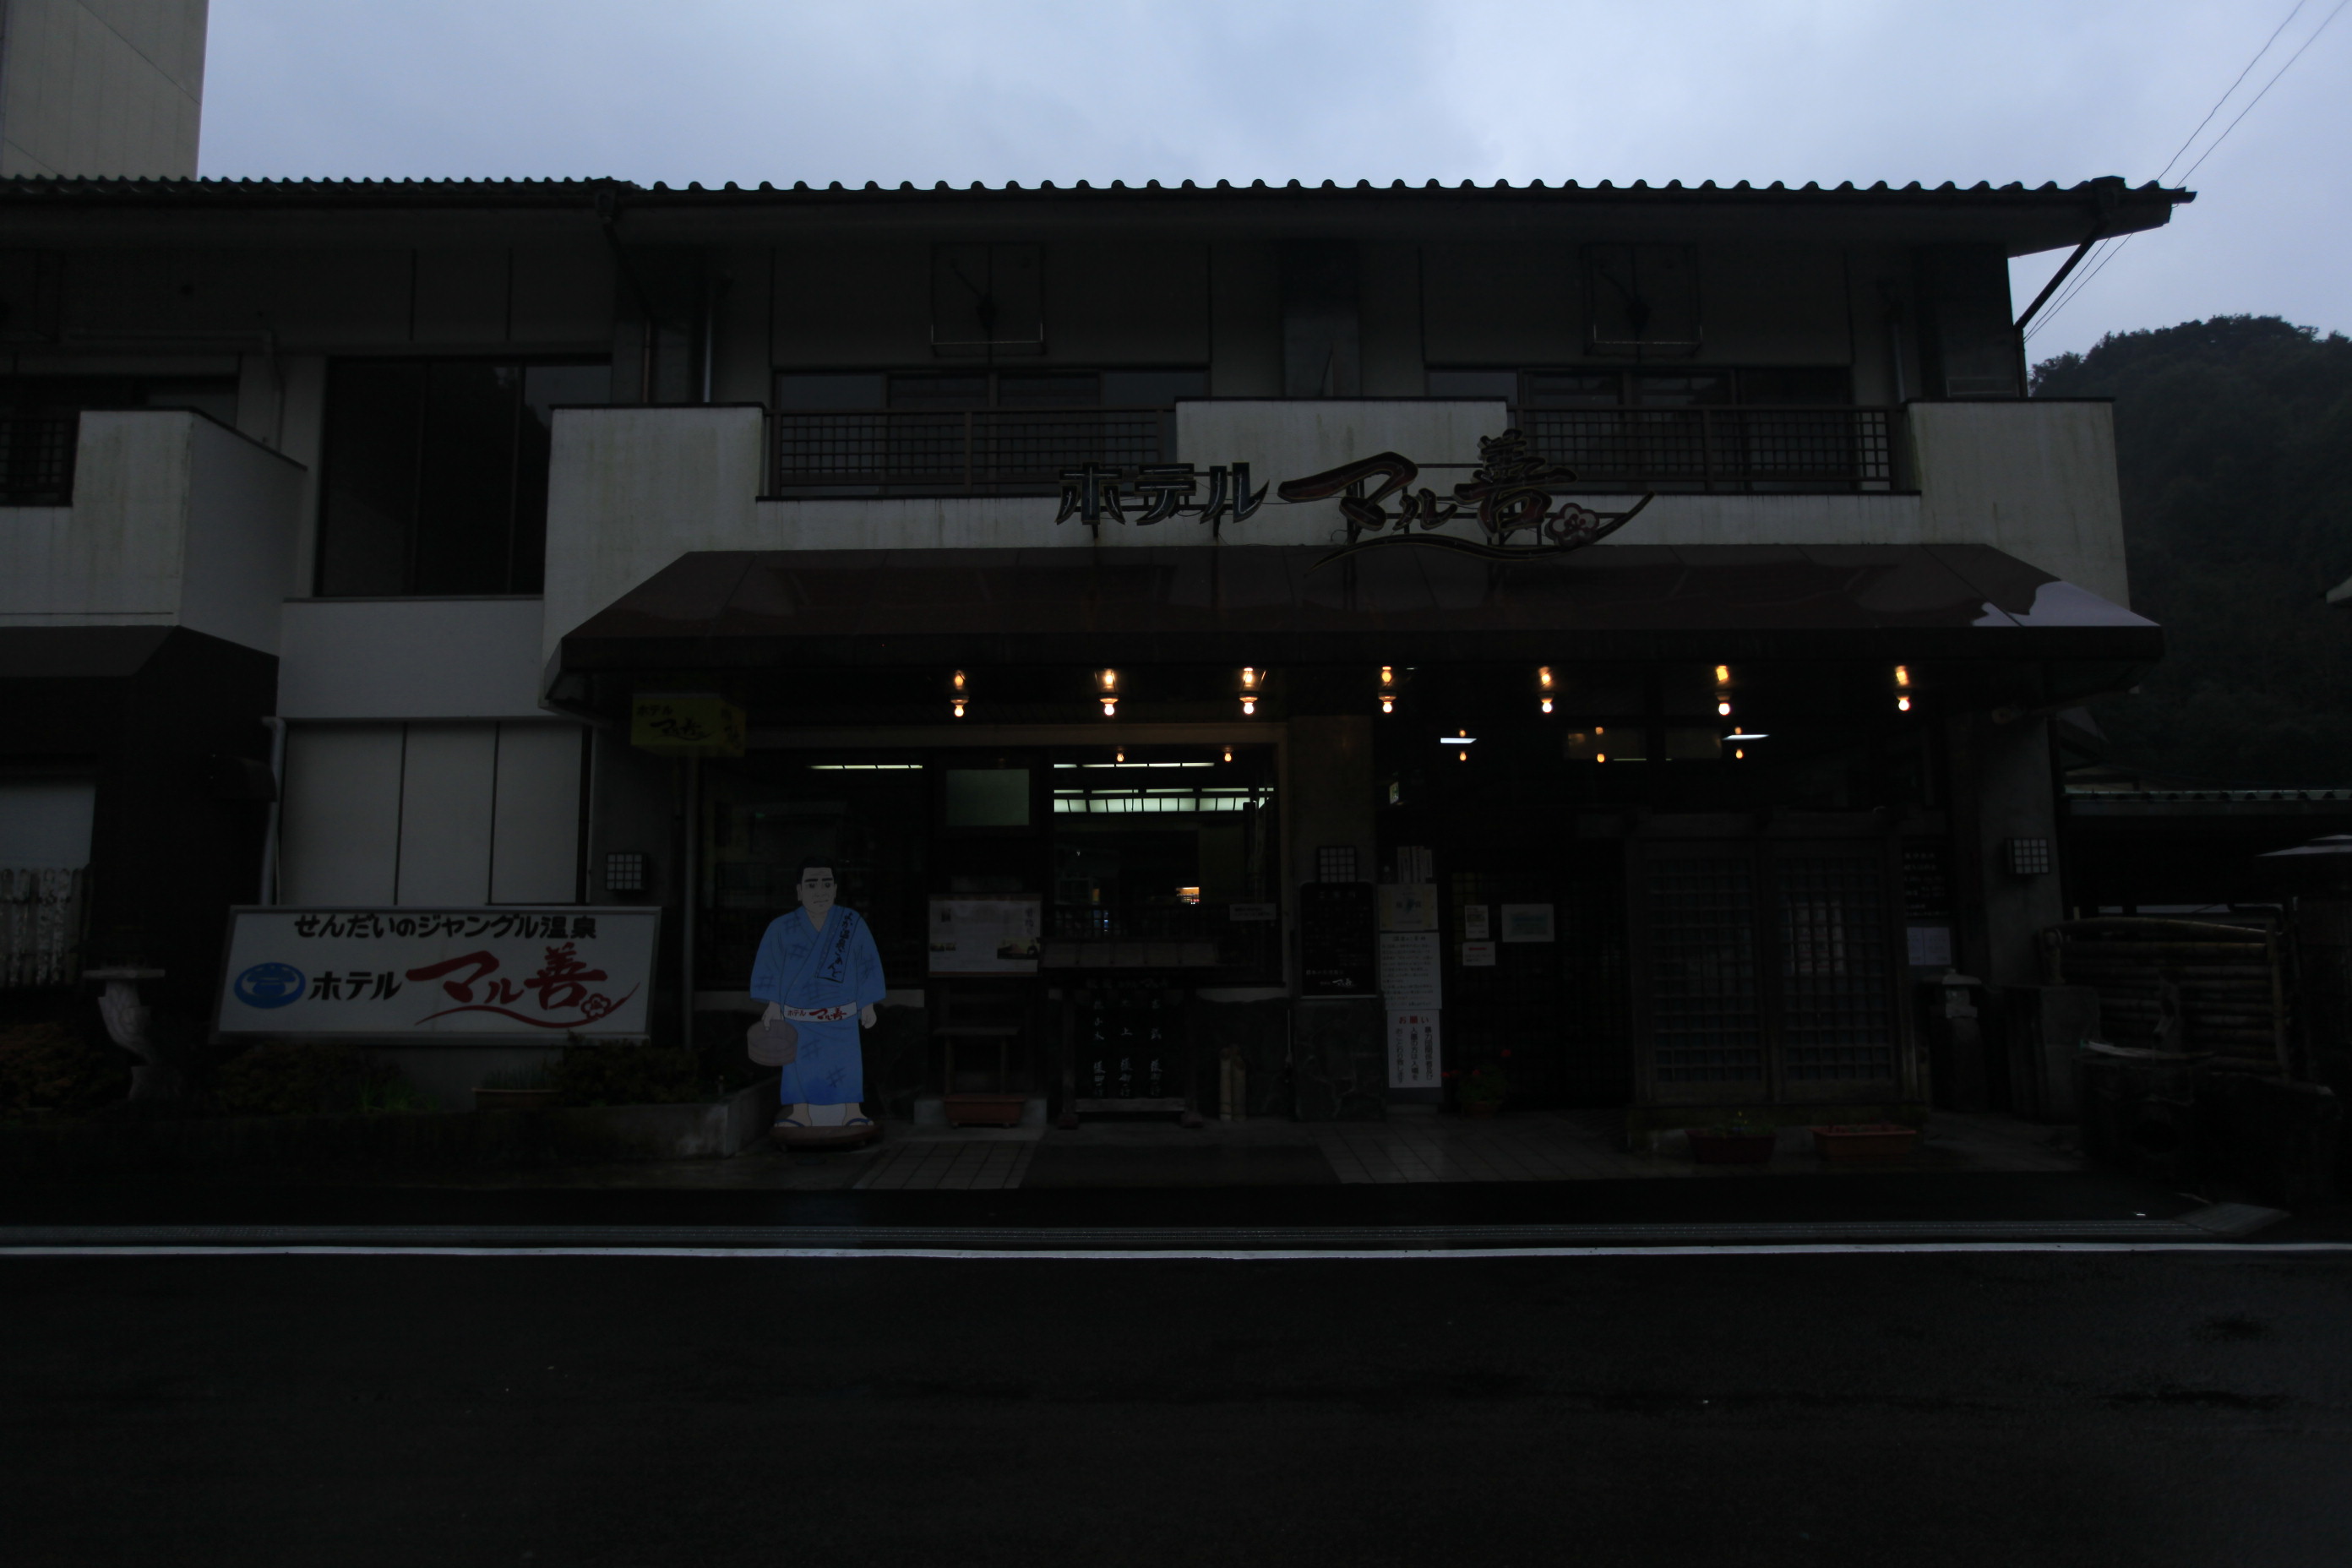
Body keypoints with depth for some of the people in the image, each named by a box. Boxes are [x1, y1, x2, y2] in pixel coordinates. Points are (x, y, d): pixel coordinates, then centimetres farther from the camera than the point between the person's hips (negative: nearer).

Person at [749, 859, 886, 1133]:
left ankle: (852, 1113, 9)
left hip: (842, 1017, 0)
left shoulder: (852, 925, -7)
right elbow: (770, 968, -3)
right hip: (798, 1018, 0)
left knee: (845, 1063, 1)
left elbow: (867, 966, -2)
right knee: (800, 1062, 4)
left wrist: (868, 1005, -1)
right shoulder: (782, 929, -8)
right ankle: (801, 1114, 15)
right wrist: (773, 1005, -6)